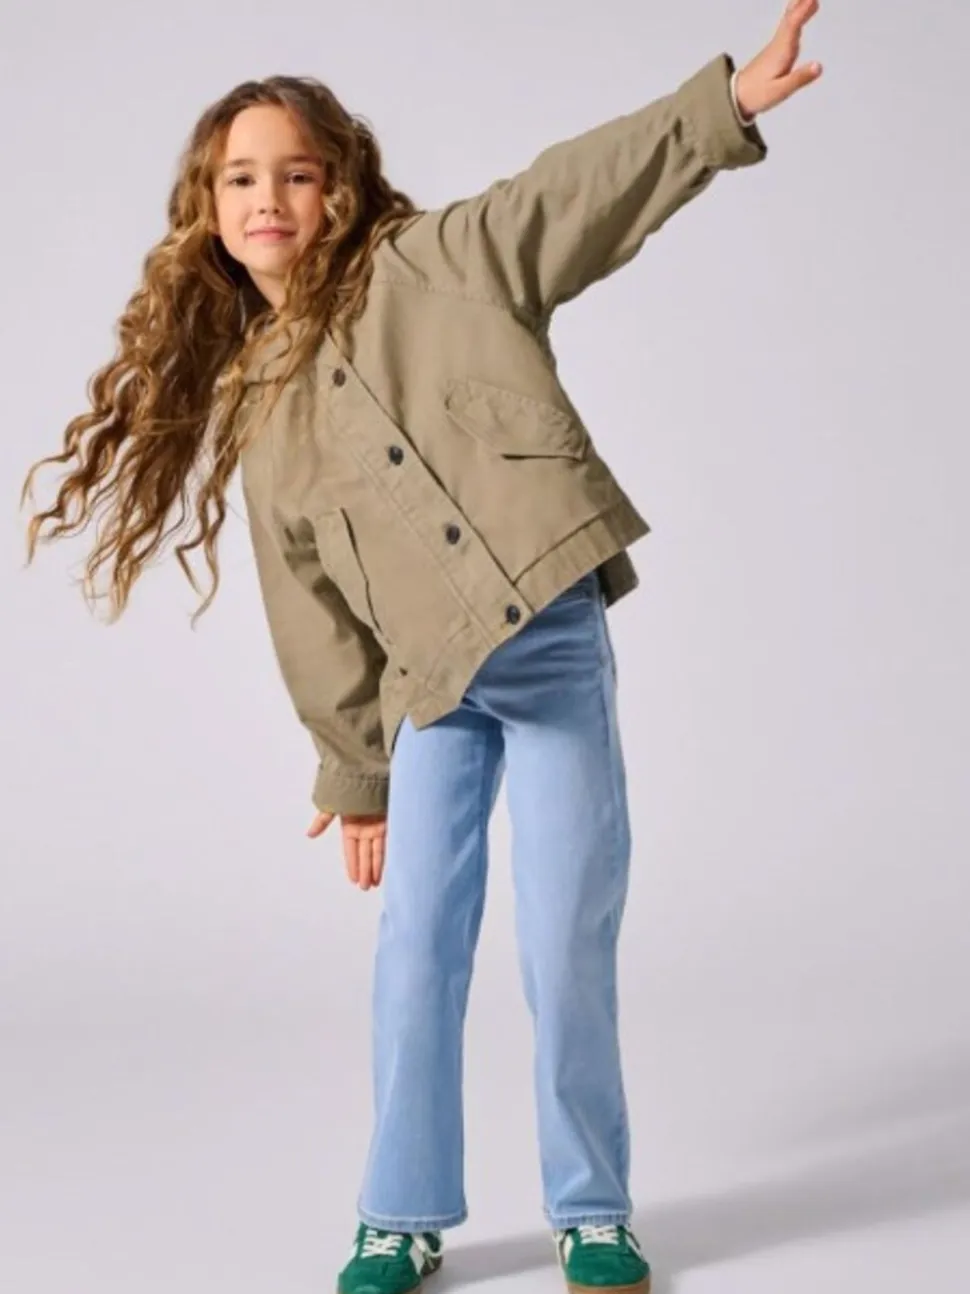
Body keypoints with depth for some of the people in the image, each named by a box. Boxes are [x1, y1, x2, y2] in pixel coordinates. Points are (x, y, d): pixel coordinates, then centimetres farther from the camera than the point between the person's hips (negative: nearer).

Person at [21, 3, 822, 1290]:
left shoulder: (436, 260, 3)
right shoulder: (252, 405, 12)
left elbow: (589, 188, -6)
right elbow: (315, 610, 13)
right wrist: (356, 775, 13)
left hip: (555, 643, -3)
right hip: (429, 689, 3)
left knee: (567, 952, -2)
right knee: (416, 952, 4)